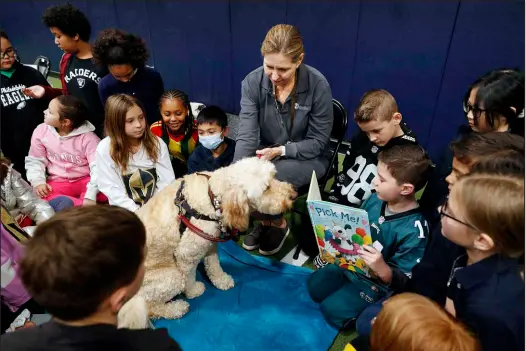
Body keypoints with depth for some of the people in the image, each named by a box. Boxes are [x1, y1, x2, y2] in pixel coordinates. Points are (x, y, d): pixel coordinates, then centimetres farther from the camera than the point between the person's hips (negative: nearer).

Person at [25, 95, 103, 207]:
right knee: (42, 196, -30)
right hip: (58, 183, 4)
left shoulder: (87, 137, -15)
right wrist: (38, 182, -12)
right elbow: (35, 161, 7)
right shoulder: (41, 131, -1)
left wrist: (90, 195, -32)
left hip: (85, 180, -3)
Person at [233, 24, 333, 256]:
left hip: (307, 157, -3)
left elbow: (318, 141, -14)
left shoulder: (317, 84, -22)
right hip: (266, 152, 3)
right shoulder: (252, 82, -16)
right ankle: (265, 220, 9)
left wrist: (281, 150, -26)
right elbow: (247, 135, -24)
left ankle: (278, 224, 6)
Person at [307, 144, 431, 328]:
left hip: (375, 283, -6)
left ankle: (366, 313, 12)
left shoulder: (414, 230, -32)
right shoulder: (376, 198, -13)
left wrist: (383, 269, -45)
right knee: (314, 286, 11)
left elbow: (405, 282, -26)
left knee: (332, 309, -11)